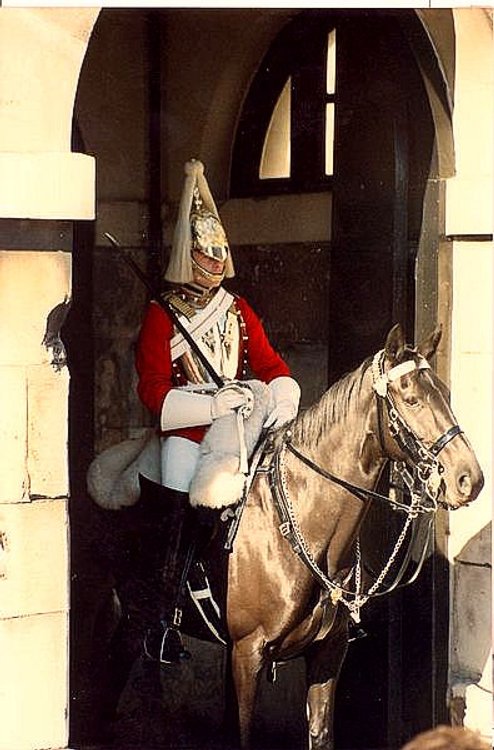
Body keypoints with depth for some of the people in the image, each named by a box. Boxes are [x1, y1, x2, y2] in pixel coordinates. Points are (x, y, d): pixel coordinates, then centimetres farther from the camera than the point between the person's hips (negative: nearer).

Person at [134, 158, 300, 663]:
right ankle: (167, 624, 9)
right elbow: (153, 390, -9)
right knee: (184, 529, -3)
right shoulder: (162, 315, -1)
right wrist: (212, 404, -21)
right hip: (187, 437, -4)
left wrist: (282, 399, -12)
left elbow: (270, 365, 11)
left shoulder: (239, 312, 16)